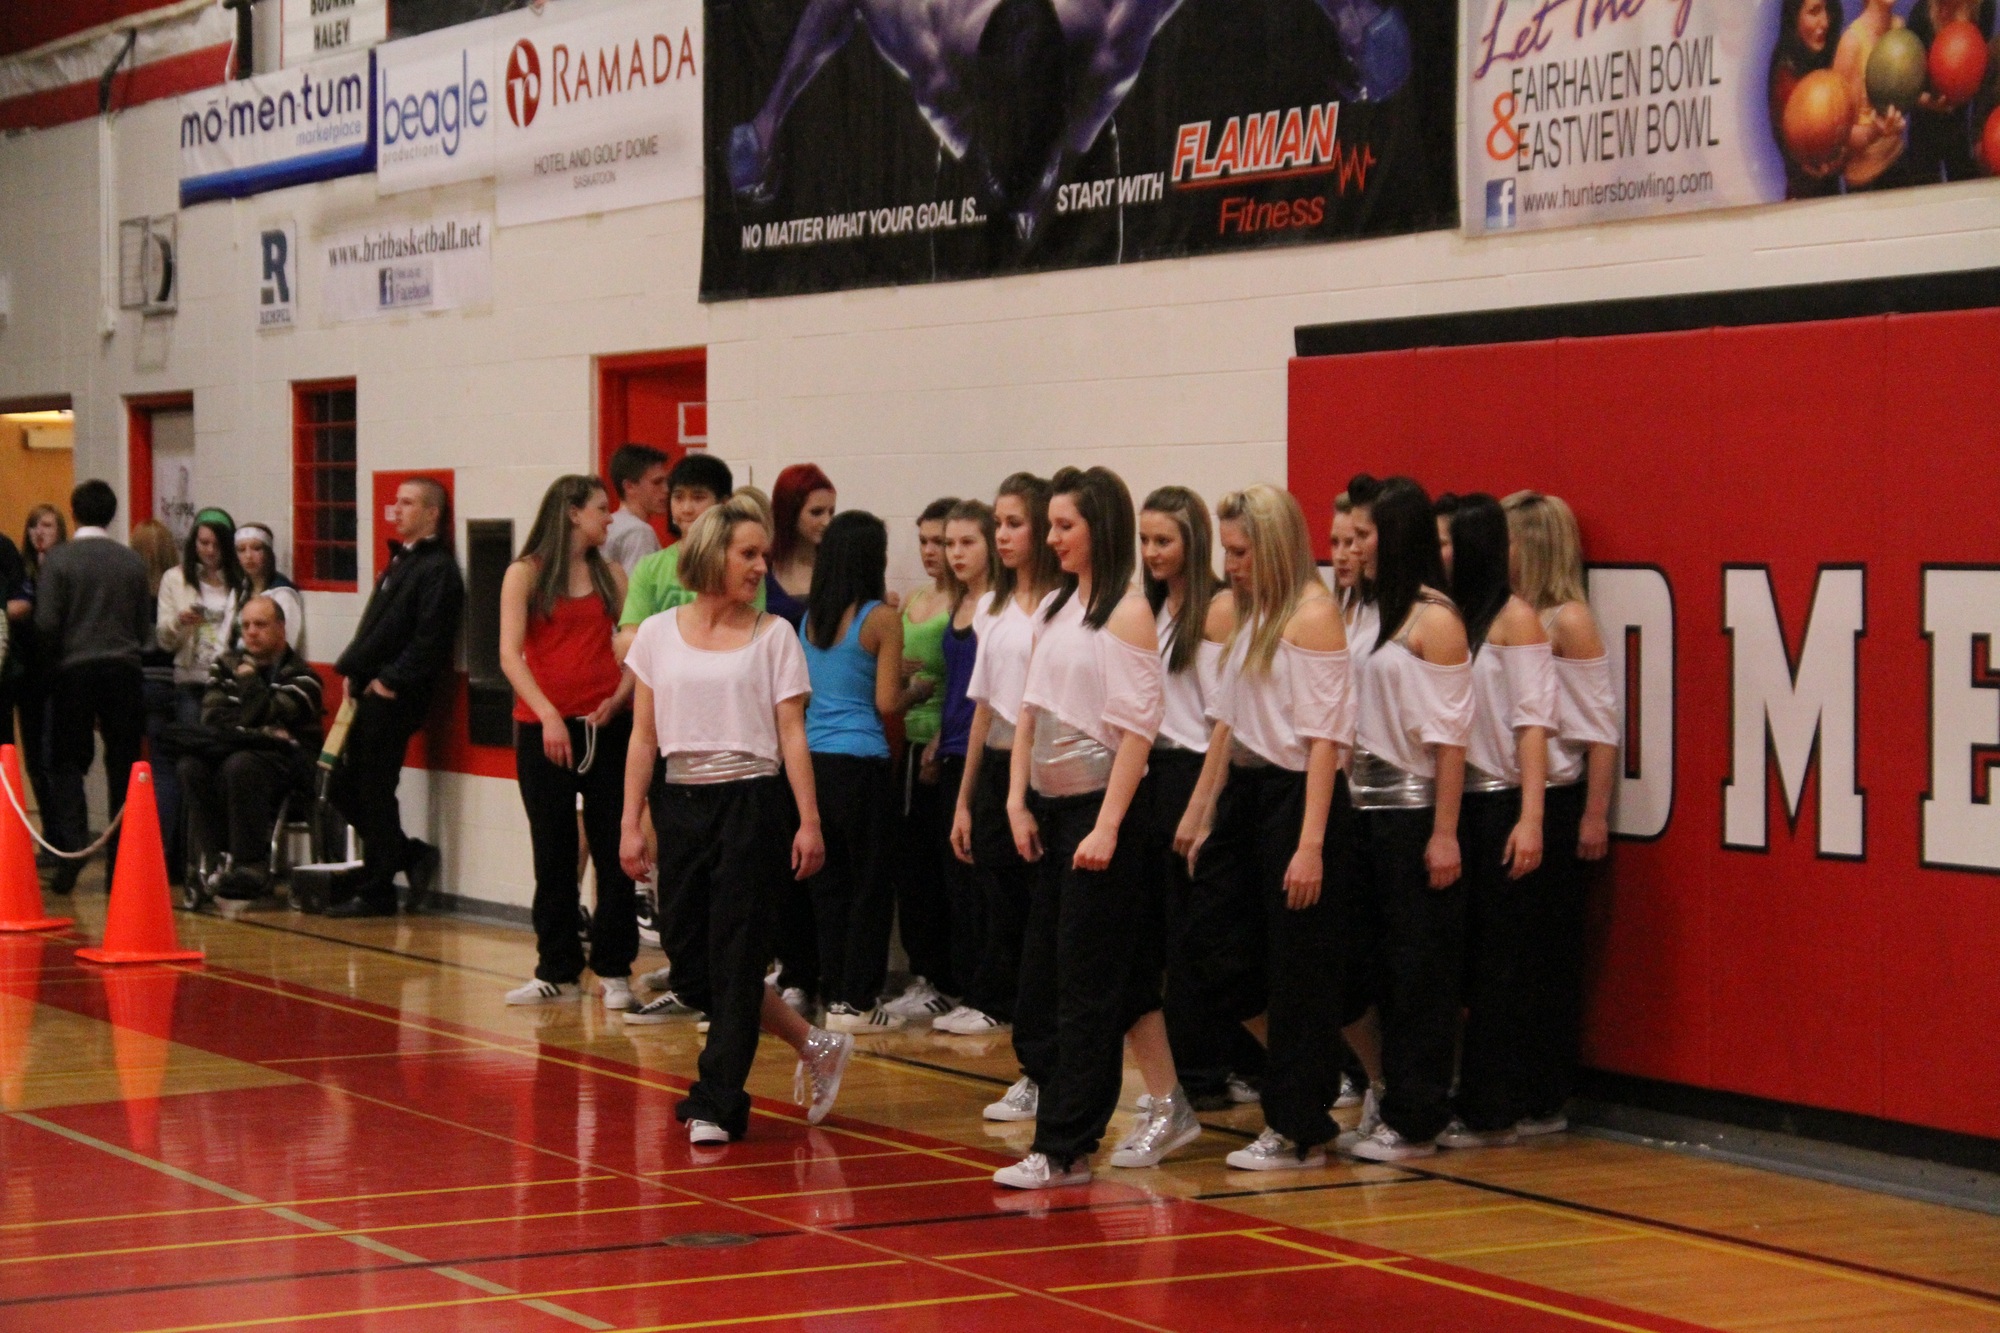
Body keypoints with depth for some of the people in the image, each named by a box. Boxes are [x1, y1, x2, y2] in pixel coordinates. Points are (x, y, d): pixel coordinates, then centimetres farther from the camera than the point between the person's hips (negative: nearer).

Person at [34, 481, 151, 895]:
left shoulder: (57, 559, -6)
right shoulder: (133, 562, 2)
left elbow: (46, 623, -9)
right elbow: (143, 627, 4)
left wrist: (51, 659, 7)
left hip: (74, 671, -2)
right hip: (123, 670, 2)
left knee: (67, 762, 8)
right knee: (123, 765, 6)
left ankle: (71, 843, -11)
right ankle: (121, 859, 5)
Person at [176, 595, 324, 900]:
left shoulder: (300, 675, -4)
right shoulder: (227, 663, 12)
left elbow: (262, 717, -17)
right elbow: (212, 718, -1)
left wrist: (249, 678, -6)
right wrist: (260, 734, -13)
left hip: (286, 757, -5)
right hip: (236, 749, 5)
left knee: (240, 766, -36)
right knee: (192, 766, -24)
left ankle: (251, 865, -28)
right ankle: (223, 857, -23)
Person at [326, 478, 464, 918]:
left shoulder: (438, 569, -11)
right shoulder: (401, 560, 20)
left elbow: (430, 639, -20)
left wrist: (390, 679, -19)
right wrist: (353, 669, 11)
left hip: (394, 699, -10)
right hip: (371, 694, 10)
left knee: (374, 794, -3)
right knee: (343, 788, 11)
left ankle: (376, 893, 6)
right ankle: (413, 856, 19)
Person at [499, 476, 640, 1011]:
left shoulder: (611, 575, 11)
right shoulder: (526, 573, 2)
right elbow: (511, 653, -5)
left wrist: (619, 698, -11)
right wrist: (548, 714, -15)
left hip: (607, 726, 2)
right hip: (542, 729, -2)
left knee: (615, 850, -1)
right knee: (554, 853, 5)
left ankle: (613, 970, 6)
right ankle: (558, 971, 12)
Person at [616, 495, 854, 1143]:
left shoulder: (773, 635, 1)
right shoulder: (659, 633, 6)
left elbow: (792, 735, -2)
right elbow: (643, 736, 8)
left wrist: (809, 822, -8)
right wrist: (631, 823, 4)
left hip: (753, 802, -3)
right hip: (681, 803, 3)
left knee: (734, 960, -4)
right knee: (690, 963, 3)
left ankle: (715, 1104, 3)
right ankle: (814, 1045, 19)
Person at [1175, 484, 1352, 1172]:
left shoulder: (1313, 616, -13)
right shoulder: (1242, 613, 13)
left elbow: (1324, 738, -17)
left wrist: (1311, 843, -21)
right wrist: (1202, 812, 16)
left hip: (1297, 793, -9)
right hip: (1244, 791, 9)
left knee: (1297, 969, -1)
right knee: (1217, 949, 7)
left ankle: (1298, 1130, 7)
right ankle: (1309, 1075, 23)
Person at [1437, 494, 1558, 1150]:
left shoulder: (1513, 617, -5)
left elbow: (1532, 723, -9)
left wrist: (1530, 819, -16)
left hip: (1498, 806, -5)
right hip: (1447, 802, 5)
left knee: (1495, 967, 0)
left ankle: (1491, 1114, 6)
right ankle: (1455, 1104, 13)